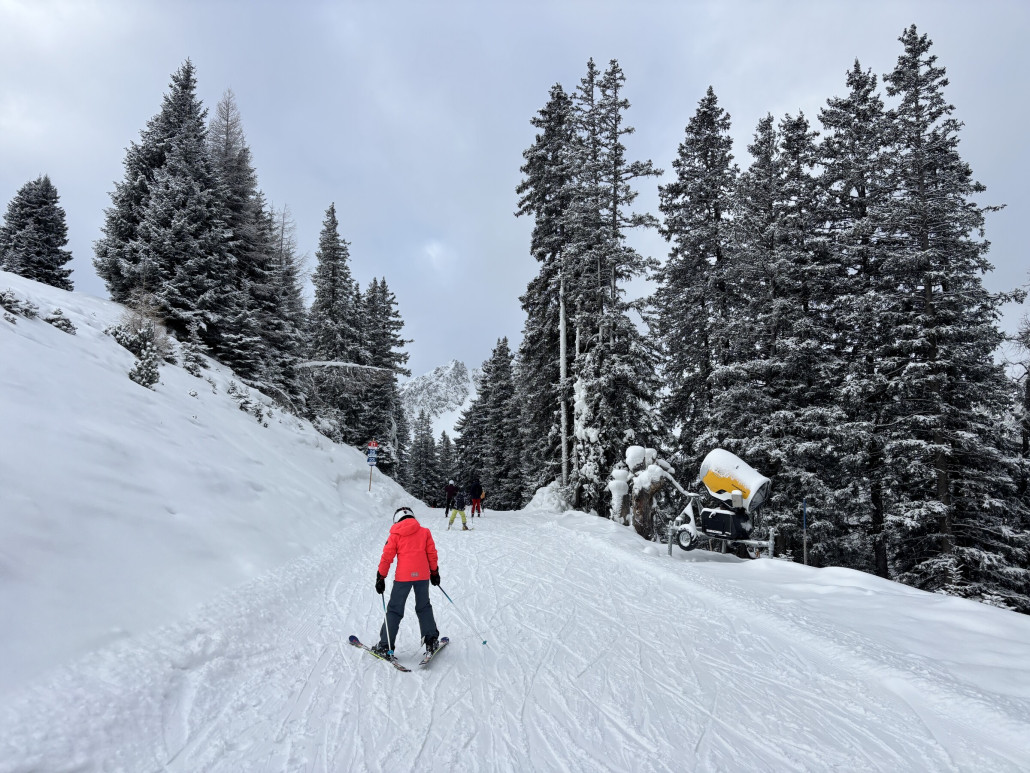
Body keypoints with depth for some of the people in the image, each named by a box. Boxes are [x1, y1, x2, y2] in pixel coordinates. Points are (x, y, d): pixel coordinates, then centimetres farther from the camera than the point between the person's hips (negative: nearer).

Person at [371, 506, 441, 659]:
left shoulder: (395, 535, 4)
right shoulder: (424, 532, 8)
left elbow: (387, 557, 2)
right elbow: (432, 553, 9)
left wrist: (381, 577, 8)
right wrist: (434, 572, 19)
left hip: (403, 576, -2)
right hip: (422, 575, 2)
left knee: (394, 610, 8)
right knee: (424, 608, 18)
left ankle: (385, 646, 7)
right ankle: (431, 641, 13)